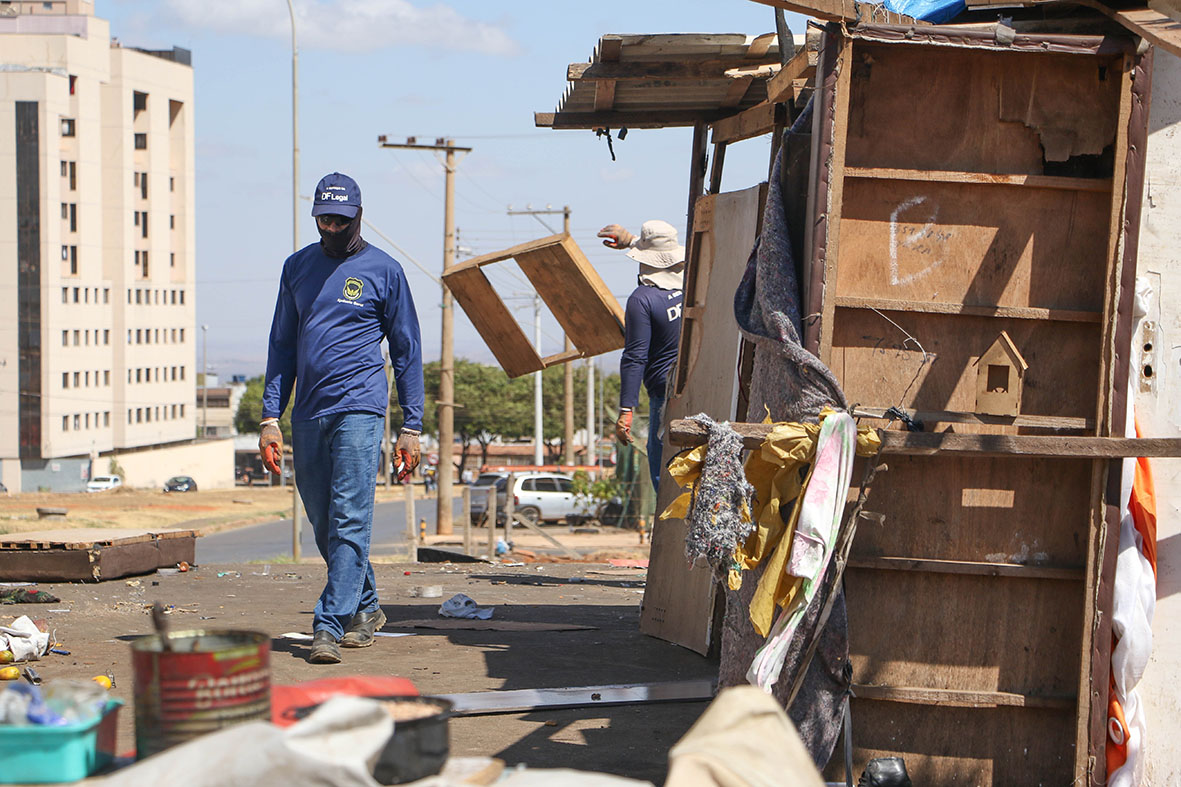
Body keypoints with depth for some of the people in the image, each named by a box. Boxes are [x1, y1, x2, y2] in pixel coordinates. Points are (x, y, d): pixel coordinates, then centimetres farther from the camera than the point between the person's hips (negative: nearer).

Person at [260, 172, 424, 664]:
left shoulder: (384, 271, 3)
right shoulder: (297, 267, 13)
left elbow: (407, 351, 5)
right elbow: (283, 346, 15)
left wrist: (411, 426, 0)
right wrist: (270, 417, 6)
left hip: (359, 409, -5)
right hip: (307, 415, 5)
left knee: (349, 521, -12)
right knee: (323, 525, 11)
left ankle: (330, 625, -14)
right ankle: (365, 608, 28)